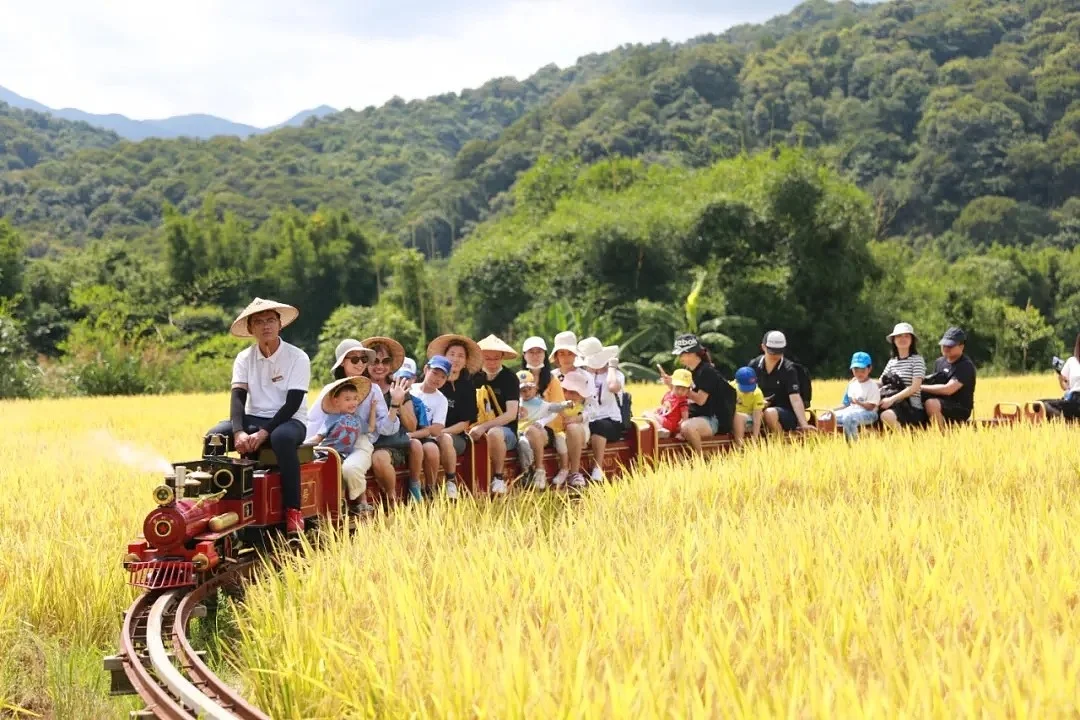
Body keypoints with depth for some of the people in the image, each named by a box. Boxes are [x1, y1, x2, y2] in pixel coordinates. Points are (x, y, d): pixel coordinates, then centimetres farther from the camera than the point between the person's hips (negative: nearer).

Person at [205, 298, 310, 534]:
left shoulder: (297, 357, -7)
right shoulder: (244, 358, 5)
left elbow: (292, 404, -15)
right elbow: (238, 397, -8)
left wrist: (263, 433, -26)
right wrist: (239, 432, -27)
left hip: (289, 420, -4)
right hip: (254, 418, 4)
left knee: (282, 437, -40)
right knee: (214, 436, -24)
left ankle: (293, 510, -36)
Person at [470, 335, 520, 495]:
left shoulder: (509, 378, -5)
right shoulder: (475, 377, 8)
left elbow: (511, 414, -14)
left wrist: (484, 427, -24)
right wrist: (473, 427, -7)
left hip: (506, 431, -4)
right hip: (479, 430, 4)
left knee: (494, 433, -38)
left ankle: (498, 480, -21)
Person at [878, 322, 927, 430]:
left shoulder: (917, 359, -2)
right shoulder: (892, 361, 17)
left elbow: (915, 387, -12)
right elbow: (880, 383, 13)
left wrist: (892, 399, -20)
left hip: (912, 408, -6)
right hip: (895, 405, 6)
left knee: (887, 416, -35)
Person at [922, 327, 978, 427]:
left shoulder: (966, 365, -12)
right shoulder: (939, 362, 14)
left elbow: (948, 389, -22)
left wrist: (922, 387, -17)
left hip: (960, 410, -8)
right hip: (940, 406, 8)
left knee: (931, 404, -34)